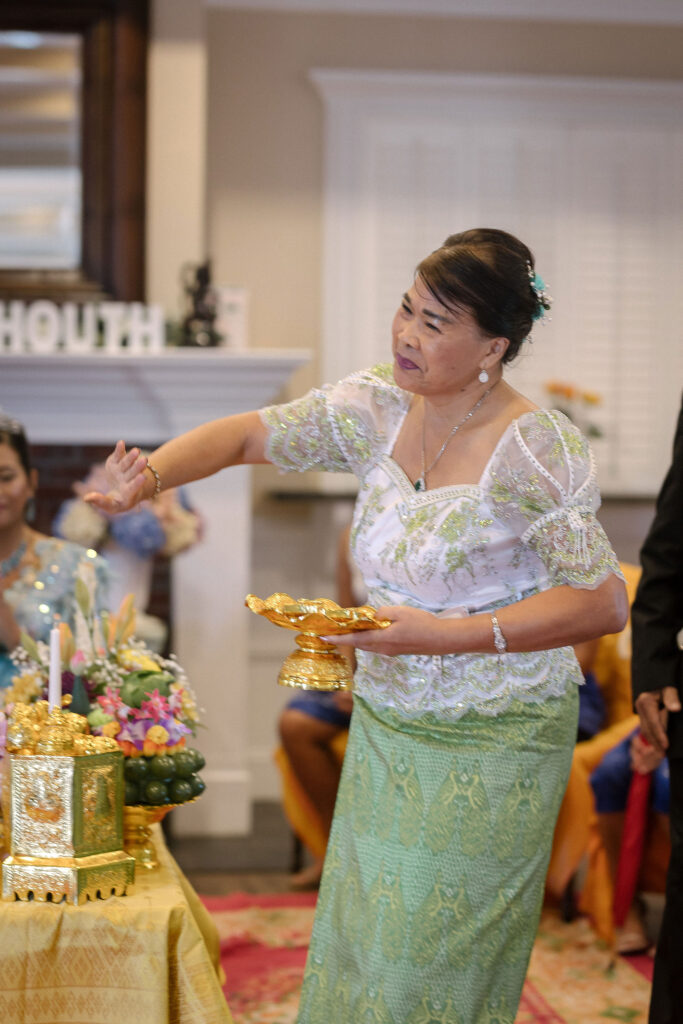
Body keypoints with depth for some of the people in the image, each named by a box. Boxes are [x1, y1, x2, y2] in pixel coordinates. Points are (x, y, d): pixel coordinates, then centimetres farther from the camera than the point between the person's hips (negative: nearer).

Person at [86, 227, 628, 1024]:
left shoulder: (536, 450, -19)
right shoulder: (379, 408, -1)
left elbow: (605, 601, -21)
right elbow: (249, 434, 4)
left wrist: (451, 635, -28)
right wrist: (152, 474, -16)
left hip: (491, 747, -6)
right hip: (385, 727, 6)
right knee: (358, 946, 14)